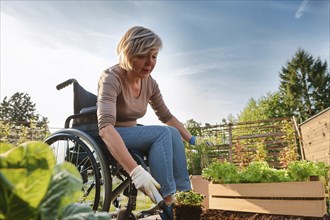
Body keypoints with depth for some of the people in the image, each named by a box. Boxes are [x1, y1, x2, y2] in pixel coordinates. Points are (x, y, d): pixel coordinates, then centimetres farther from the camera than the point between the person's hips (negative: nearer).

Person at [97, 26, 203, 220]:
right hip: (108, 138, -6)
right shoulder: (111, 78, -23)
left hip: (132, 135, 6)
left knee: (173, 134, -22)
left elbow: (166, 116, 8)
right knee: (163, 133, -28)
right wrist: (135, 171, -49)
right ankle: (167, 203, -27)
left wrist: (193, 140, -2)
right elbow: (106, 127, -38)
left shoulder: (150, 83, -3)